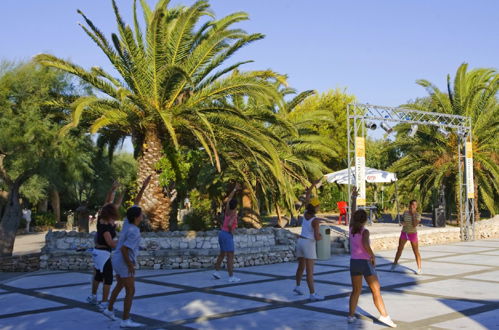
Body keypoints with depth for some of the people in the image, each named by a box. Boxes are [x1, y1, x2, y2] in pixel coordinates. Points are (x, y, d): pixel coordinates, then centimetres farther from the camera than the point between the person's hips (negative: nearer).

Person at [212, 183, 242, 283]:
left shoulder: (227, 210, 6)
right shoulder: (234, 214, -14)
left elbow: (229, 199, 22)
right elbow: (229, 224, -30)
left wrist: (235, 189, 27)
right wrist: (231, 231, -11)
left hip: (222, 233, 9)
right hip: (227, 235, -9)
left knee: (222, 254, 22)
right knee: (230, 256, -8)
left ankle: (216, 271, 25)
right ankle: (231, 277, -10)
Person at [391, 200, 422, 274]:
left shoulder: (417, 215, -12)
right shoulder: (405, 212, -2)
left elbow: (414, 225, -25)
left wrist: (413, 214, -25)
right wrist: (403, 223, -10)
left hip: (412, 234, -4)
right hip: (404, 233, 4)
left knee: (416, 252, -6)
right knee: (399, 249, 15)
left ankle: (419, 269, 0)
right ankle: (395, 263, 34)